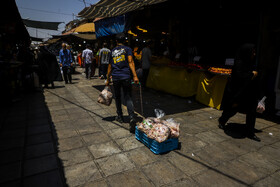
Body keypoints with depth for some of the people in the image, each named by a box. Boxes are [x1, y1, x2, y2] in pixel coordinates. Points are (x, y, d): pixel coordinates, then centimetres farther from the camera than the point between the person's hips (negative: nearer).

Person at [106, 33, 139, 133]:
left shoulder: (112, 51, 14)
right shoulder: (127, 49, 5)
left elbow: (110, 66, 17)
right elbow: (130, 62, -9)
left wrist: (108, 79, 24)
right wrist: (135, 76, -14)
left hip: (115, 78, 2)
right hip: (126, 77, -2)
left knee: (117, 97, 16)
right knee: (128, 98, -3)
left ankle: (120, 117, 24)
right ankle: (132, 117, -21)